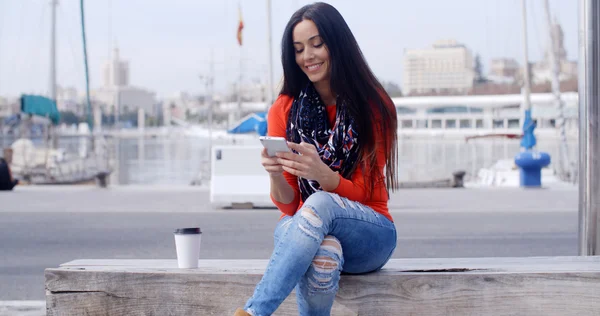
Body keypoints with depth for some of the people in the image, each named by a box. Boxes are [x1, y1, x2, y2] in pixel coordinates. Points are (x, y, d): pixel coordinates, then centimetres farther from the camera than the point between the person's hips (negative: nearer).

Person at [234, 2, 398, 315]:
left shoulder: (374, 107, -3)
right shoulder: (285, 110, 3)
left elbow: (361, 194, -7)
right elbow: (287, 204, 1)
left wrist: (322, 174, -29)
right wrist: (275, 176, -24)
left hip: (369, 235, -1)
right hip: (302, 227, 1)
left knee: (319, 204, -36)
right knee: (323, 257, -38)